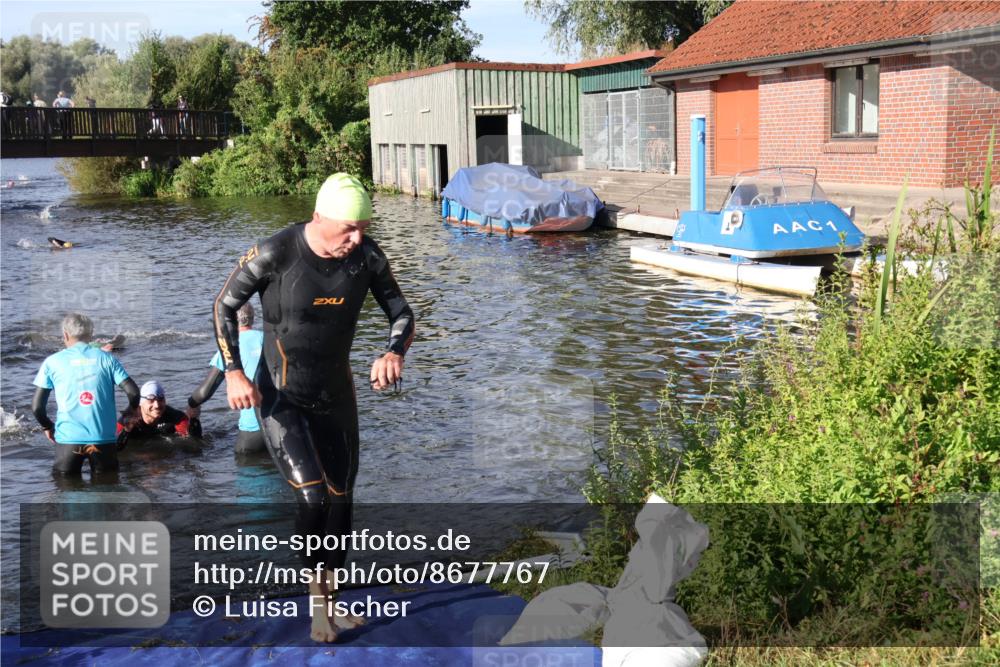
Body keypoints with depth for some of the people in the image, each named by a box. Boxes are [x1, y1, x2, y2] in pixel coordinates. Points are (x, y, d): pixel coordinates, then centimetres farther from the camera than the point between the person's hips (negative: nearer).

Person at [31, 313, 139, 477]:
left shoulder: (52, 362, 3)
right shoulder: (106, 359, 4)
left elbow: (37, 407, 1)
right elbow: (133, 392, -4)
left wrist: (47, 426, 20)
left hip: (68, 439, -1)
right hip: (104, 438, 1)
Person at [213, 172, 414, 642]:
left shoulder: (366, 256, -13)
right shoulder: (274, 254, -22)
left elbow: (401, 313, -1)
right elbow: (224, 305, -8)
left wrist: (394, 352, -23)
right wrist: (234, 373, -19)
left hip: (336, 396, 5)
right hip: (281, 399, -4)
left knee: (340, 502, 10)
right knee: (313, 497, -17)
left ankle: (329, 600, 30)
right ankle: (315, 598, 8)